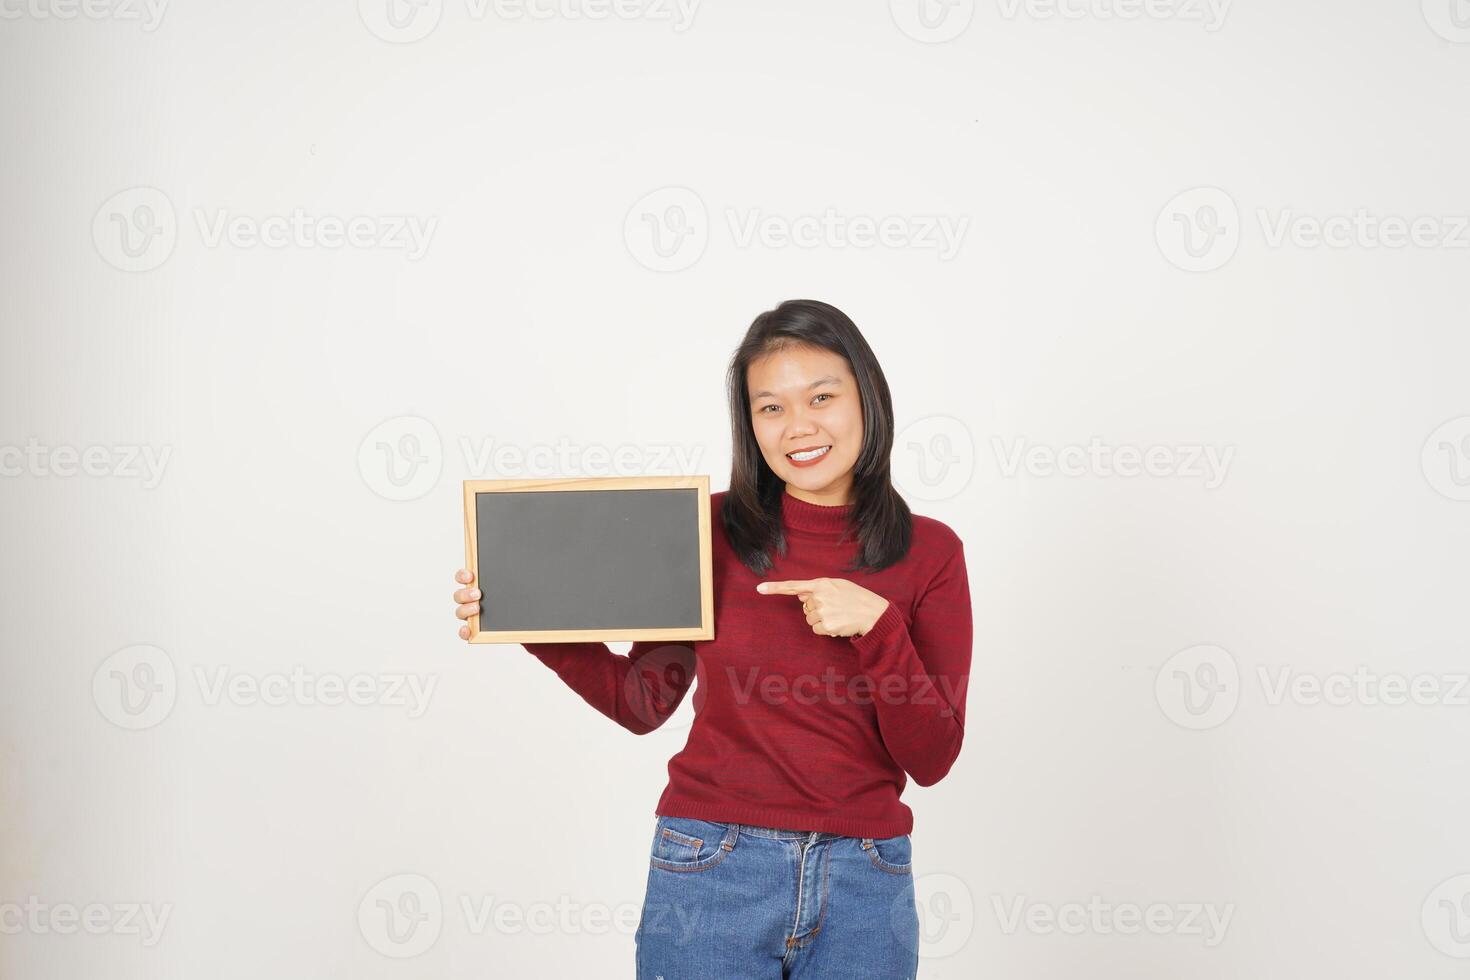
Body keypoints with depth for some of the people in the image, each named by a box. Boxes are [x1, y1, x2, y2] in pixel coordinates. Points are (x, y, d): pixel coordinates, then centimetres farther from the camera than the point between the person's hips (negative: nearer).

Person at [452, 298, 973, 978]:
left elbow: (931, 760, -6)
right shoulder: (712, 528, -2)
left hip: (865, 883, 1)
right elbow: (643, 701, 5)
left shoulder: (930, 552, -2)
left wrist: (876, 624, -19)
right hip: (712, 868, 0)